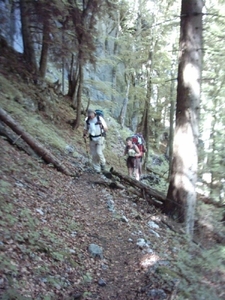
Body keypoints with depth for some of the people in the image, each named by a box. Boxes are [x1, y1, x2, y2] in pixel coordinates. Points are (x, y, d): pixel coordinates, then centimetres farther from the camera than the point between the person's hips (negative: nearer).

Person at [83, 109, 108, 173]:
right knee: (94, 154, 3)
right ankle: (97, 169, 17)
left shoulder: (100, 119, -14)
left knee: (99, 152, -14)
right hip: (92, 139, 4)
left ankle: (102, 163, 16)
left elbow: (106, 129, -11)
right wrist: (84, 135, -7)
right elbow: (85, 129, 13)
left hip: (100, 138, -4)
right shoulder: (87, 120, -2)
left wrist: (102, 126, -33)